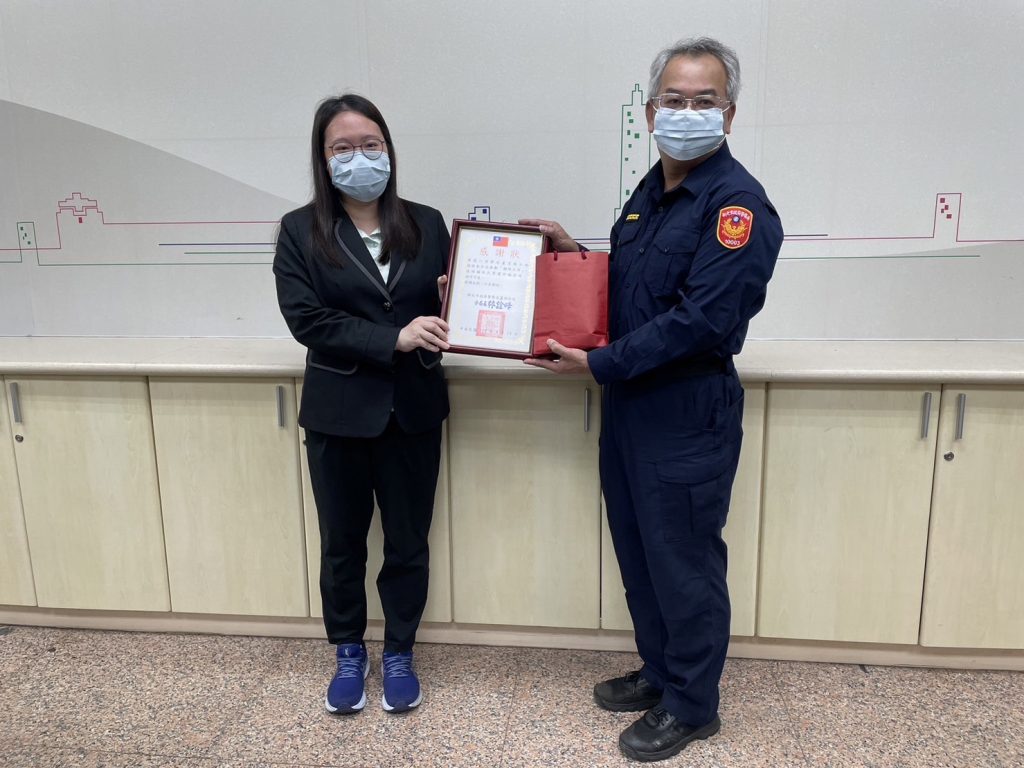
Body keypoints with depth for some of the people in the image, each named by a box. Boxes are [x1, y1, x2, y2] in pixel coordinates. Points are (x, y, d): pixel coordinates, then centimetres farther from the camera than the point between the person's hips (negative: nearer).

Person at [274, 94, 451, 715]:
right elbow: (306, 319, -13)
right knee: (342, 542, 15)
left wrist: (456, 297, -19)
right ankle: (350, 655, 36)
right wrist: (393, 340, -22)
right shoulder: (300, 230, -2)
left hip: (413, 410, 1)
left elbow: (448, 307, 5)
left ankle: (399, 654, 34)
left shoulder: (427, 224, 3)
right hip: (338, 414, -1)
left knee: (408, 541, 13)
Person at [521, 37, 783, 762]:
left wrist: (598, 362, -19)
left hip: (689, 415, -8)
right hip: (629, 403, 8)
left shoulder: (736, 204, -16)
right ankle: (660, 671, 39)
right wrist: (574, 252, 4)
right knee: (638, 549, 18)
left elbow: (698, 320, -23)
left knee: (684, 562, 6)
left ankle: (691, 706, 28)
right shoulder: (651, 192, 12)